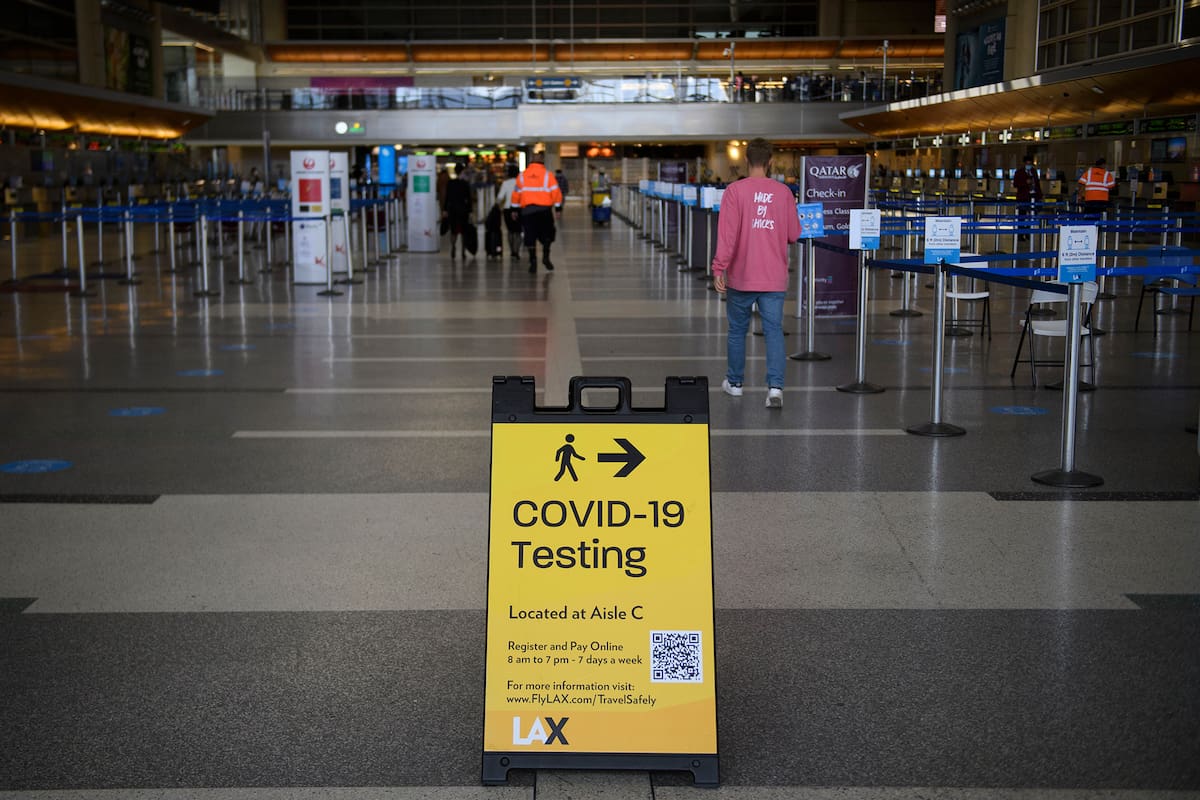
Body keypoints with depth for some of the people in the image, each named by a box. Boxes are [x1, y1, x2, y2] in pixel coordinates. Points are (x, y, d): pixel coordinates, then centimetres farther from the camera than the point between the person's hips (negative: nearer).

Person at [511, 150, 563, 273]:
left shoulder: (522, 175, 5)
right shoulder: (548, 174, -2)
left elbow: (516, 193, 9)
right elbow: (556, 192, -4)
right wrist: (557, 207, 3)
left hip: (527, 210, 2)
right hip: (544, 209, -2)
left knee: (530, 237, 5)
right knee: (547, 234, 13)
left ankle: (533, 261, 2)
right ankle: (546, 256, 0)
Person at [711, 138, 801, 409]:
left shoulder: (735, 190, -8)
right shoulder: (783, 192, 1)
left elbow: (727, 233, -14)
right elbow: (794, 234, 6)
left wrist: (719, 268, -12)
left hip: (741, 277, -1)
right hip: (774, 278, 1)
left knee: (737, 329, 14)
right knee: (774, 331, 0)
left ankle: (735, 382, 28)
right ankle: (775, 387, -14)